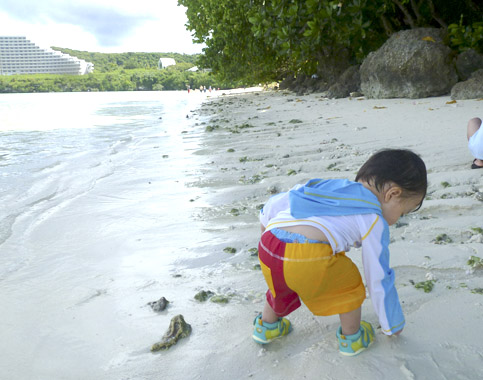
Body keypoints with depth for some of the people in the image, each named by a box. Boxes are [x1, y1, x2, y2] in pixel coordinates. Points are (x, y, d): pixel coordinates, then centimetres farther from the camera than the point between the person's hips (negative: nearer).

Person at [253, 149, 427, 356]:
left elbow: (276, 202, 28)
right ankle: (351, 339, 39)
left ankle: (266, 326, 56)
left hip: (267, 246, 6)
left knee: (284, 283, 37)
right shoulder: (374, 221, 13)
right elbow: (378, 280, 18)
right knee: (350, 286, 23)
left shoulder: (329, 185, 28)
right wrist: (393, 325, 32)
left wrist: (266, 226, 45)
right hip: (309, 258, -6)